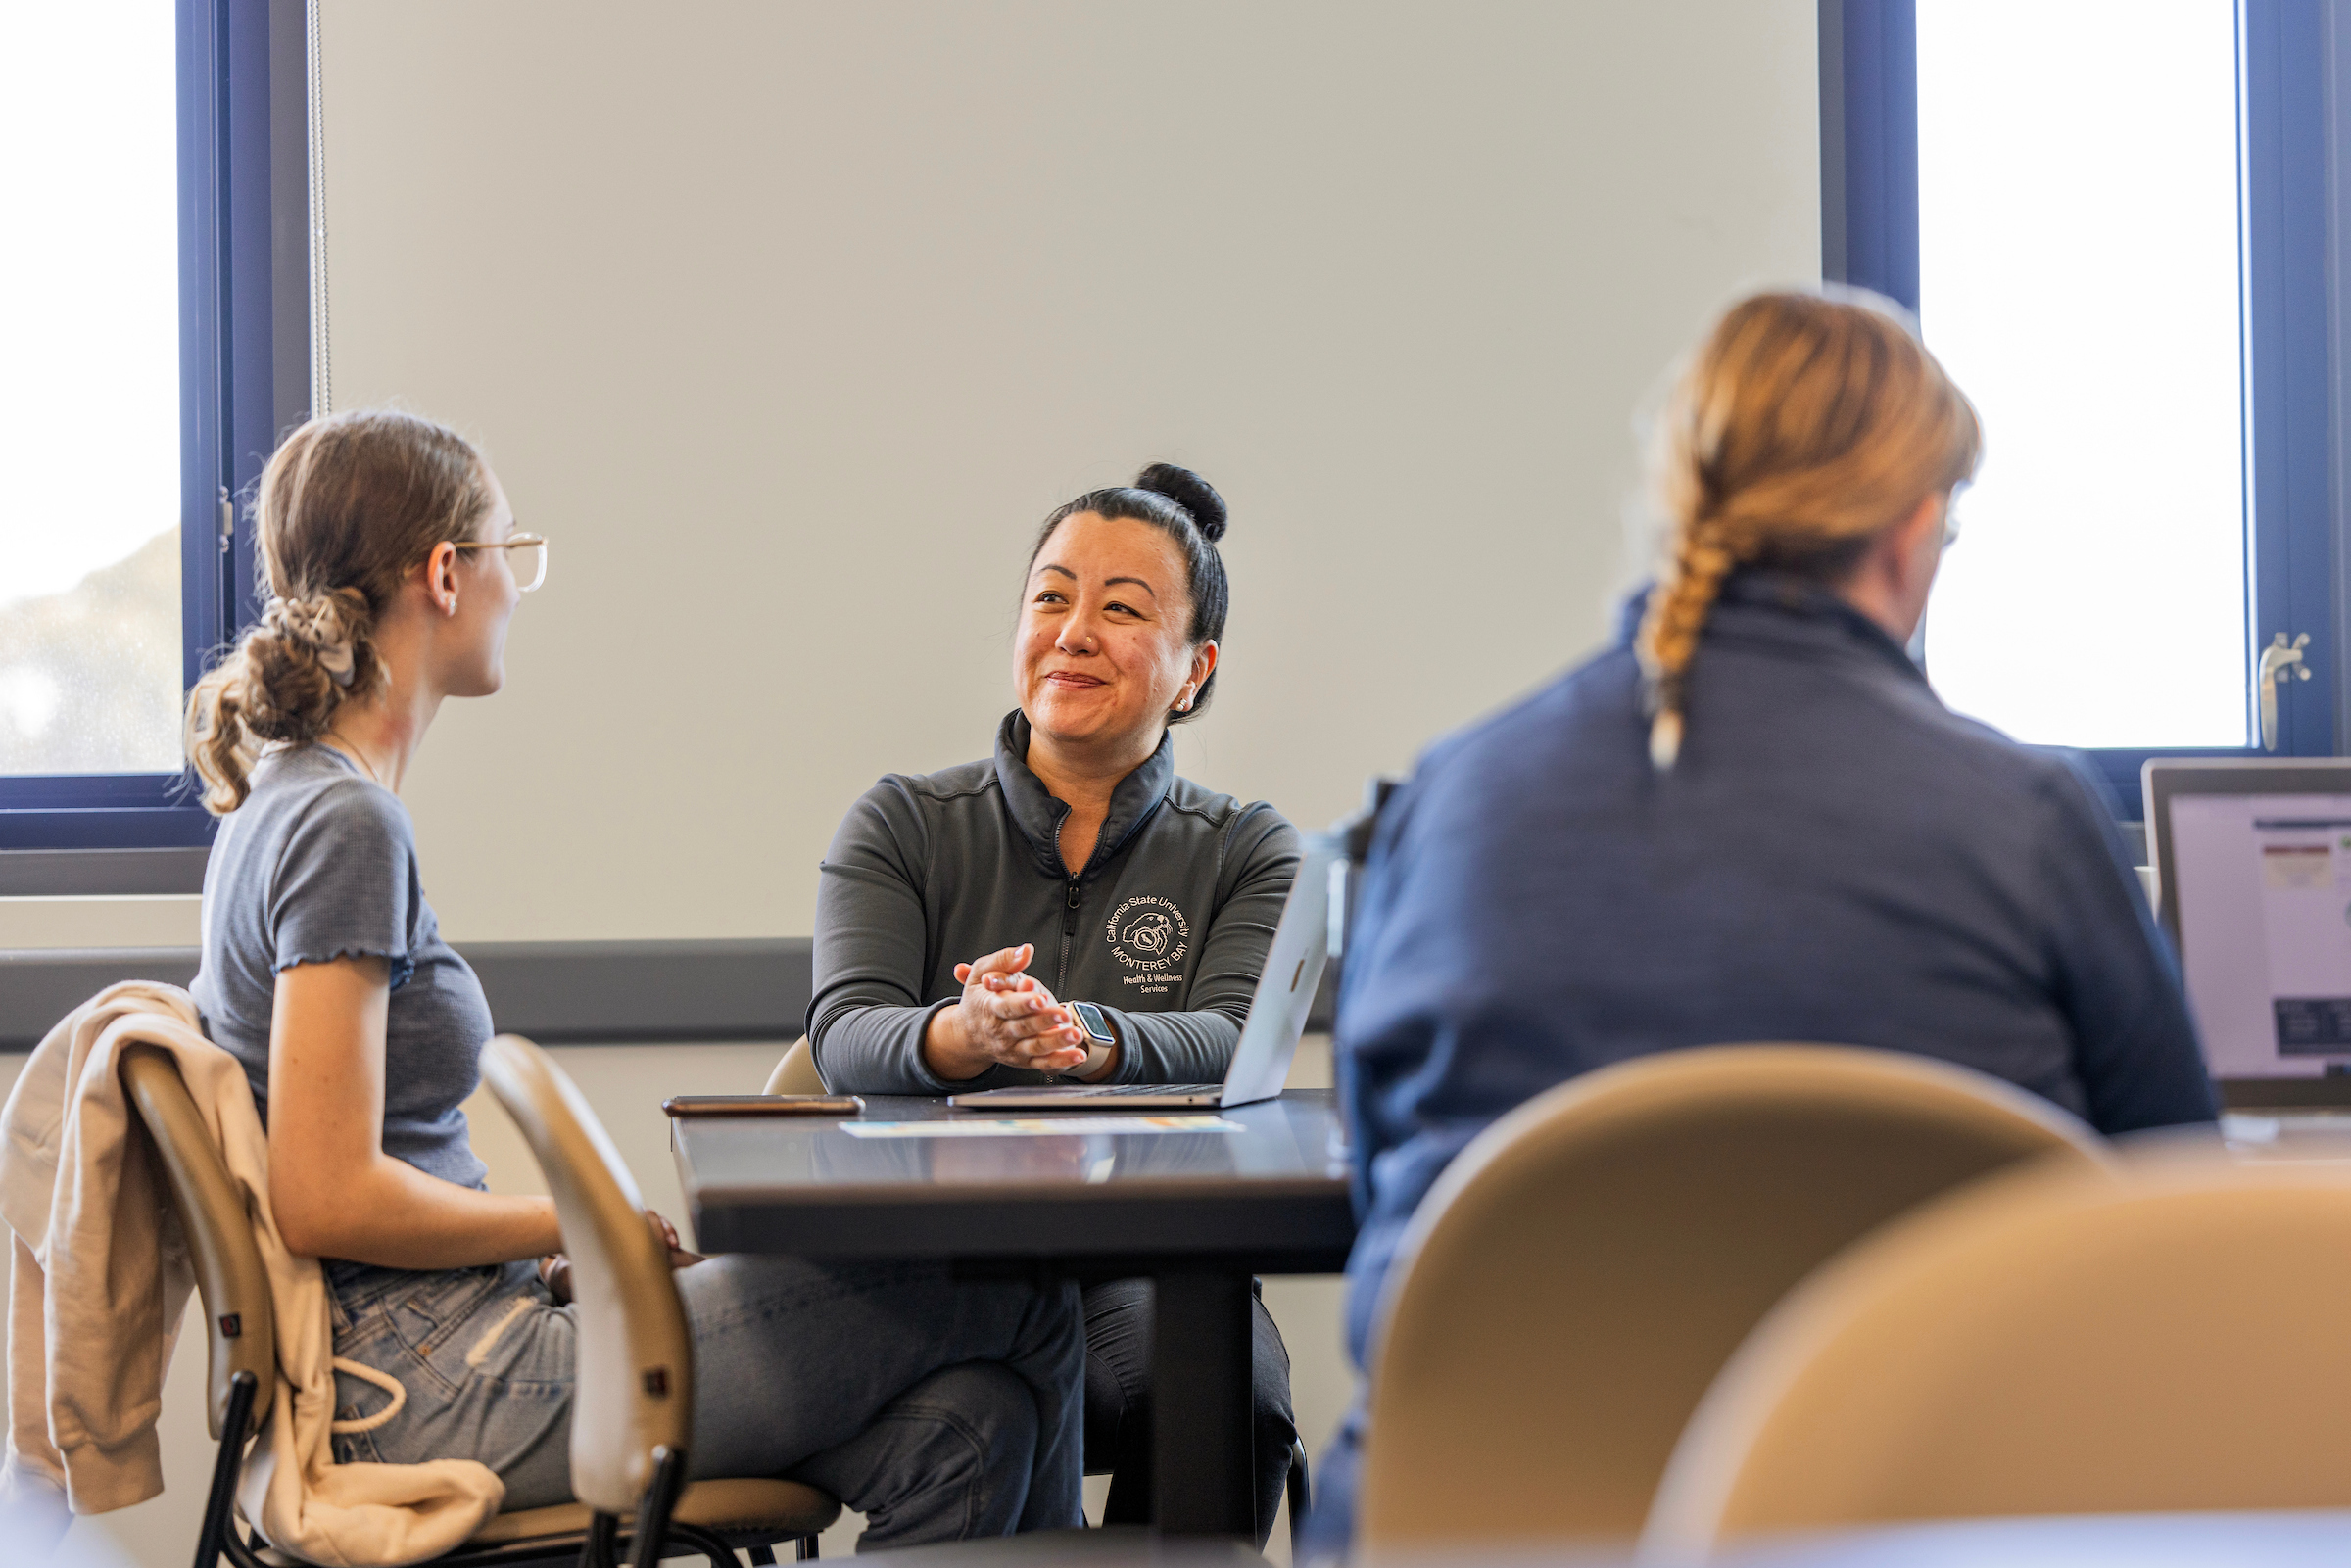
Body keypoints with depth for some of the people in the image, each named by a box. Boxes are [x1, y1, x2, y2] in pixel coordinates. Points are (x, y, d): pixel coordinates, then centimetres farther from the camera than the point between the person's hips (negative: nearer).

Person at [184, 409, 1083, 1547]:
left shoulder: (288, 800, 14)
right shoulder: (343, 827, -16)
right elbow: (328, 1198, -21)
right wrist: (572, 1222, -7)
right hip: (431, 1394, -10)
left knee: (965, 1423, -2)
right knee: (1021, 1303, -4)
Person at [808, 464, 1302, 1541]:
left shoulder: (1247, 851, 10)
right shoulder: (902, 826, 10)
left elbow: (1235, 1048, -10)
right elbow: (845, 1039, -7)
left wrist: (1083, 1039, -33)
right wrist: (965, 1036, -32)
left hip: (1149, 1270, 1)